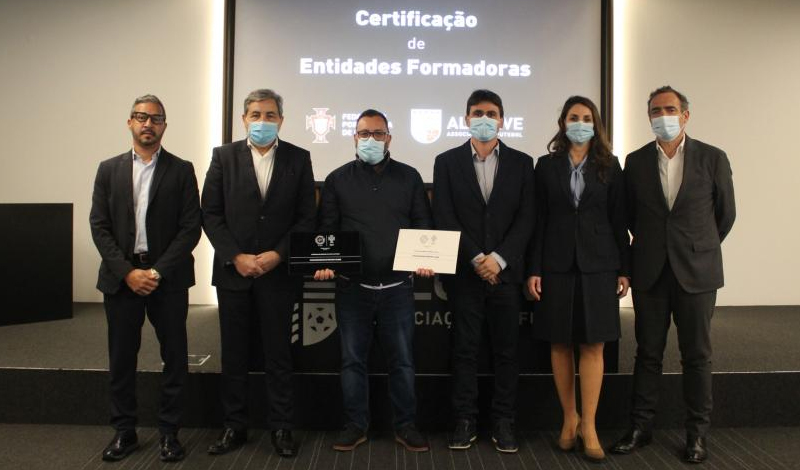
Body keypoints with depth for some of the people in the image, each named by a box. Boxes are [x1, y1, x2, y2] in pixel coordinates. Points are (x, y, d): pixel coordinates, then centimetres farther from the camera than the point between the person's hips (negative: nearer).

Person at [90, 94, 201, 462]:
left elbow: (191, 227, -4)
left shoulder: (181, 170, 2)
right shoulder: (109, 169, 8)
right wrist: (128, 272, -9)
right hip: (121, 277, 2)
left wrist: (158, 271, -12)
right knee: (121, 359, 9)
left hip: (168, 277, -2)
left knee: (174, 358, 4)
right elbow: (99, 226, 3)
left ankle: (169, 432, 18)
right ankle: (124, 432, 23)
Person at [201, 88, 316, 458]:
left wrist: (277, 254, -11)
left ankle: (281, 427, 18)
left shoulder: (298, 159, 2)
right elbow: (211, 214, 1)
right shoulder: (224, 156, 4)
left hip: (278, 272, -1)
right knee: (233, 353, 9)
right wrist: (236, 257, -10)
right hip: (233, 271, 1)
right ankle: (234, 426, 22)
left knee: (278, 353, 6)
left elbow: (306, 217, 0)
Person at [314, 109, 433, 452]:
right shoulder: (337, 180, 6)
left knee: (402, 360, 6)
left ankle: (405, 426, 19)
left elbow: (423, 226, 6)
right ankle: (356, 426, 21)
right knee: (353, 360, 8)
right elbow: (326, 229, 5)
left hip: (398, 286, 0)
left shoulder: (409, 177, 7)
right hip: (352, 287, 0)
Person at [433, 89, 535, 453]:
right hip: (464, 272, -1)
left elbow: (526, 218, 1)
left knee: (506, 350, 6)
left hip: (505, 271, 1)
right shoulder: (447, 162, 5)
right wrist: (476, 259, -11)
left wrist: (499, 258, -11)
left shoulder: (521, 163, 8)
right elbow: (444, 218, -2)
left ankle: (503, 423, 16)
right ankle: (464, 421, 14)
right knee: (465, 350, 5)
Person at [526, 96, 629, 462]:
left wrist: (624, 269, 1)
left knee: (592, 345, 0)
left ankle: (588, 426, 7)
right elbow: (539, 221, 2)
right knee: (560, 344, 5)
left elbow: (619, 221, 5)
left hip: (597, 265, 0)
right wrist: (534, 270, -3)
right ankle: (569, 419, 18)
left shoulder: (609, 166, 6)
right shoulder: (547, 165, 5)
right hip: (557, 265, 0)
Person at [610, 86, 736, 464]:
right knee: (647, 352, 8)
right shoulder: (636, 161, 3)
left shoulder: (713, 158, -1)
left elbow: (725, 213, 8)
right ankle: (640, 426, 18)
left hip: (696, 271, -1)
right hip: (650, 272, 1)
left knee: (696, 354, 6)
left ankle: (697, 433, 18)